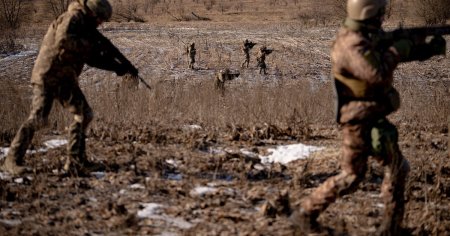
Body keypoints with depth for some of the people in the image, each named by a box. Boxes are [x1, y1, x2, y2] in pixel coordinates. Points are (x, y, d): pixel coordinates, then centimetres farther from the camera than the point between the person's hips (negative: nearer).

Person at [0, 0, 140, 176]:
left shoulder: (86, 28, 18)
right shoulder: (73, 18, -11)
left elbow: (93, 58, 23)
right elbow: (63, 40, -30)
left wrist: (120, 68, 14)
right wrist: (90, 44, -22)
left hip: (65, 78, 10)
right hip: (47, 75, -10)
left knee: (84, 114, 4)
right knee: (38, 118, -17)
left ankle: (76, 162, 6)